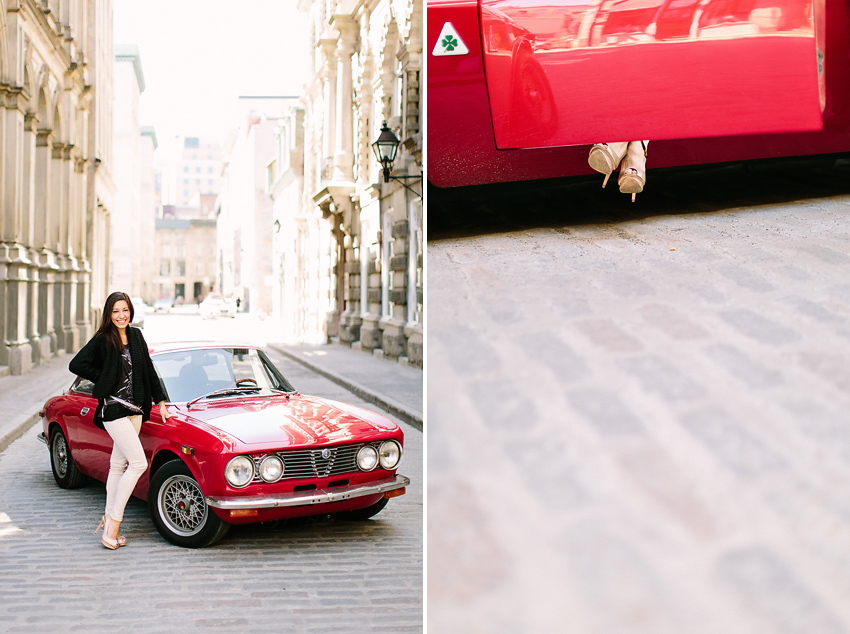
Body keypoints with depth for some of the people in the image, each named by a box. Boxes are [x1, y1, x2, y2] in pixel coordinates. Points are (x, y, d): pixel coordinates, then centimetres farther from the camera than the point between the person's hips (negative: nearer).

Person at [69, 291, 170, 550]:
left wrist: (160, 401, 13)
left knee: (118, 465, 10)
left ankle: (109, 517, 18)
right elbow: (76, 365, -10)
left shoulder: (136, 336, 10)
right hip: (113, 408, -6)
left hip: (135, 408, 6)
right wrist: (104, 380, -6)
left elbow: (149, 370, 15)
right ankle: (113, 522, -7)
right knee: (139, 463, -13)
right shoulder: (102, 340, -7)